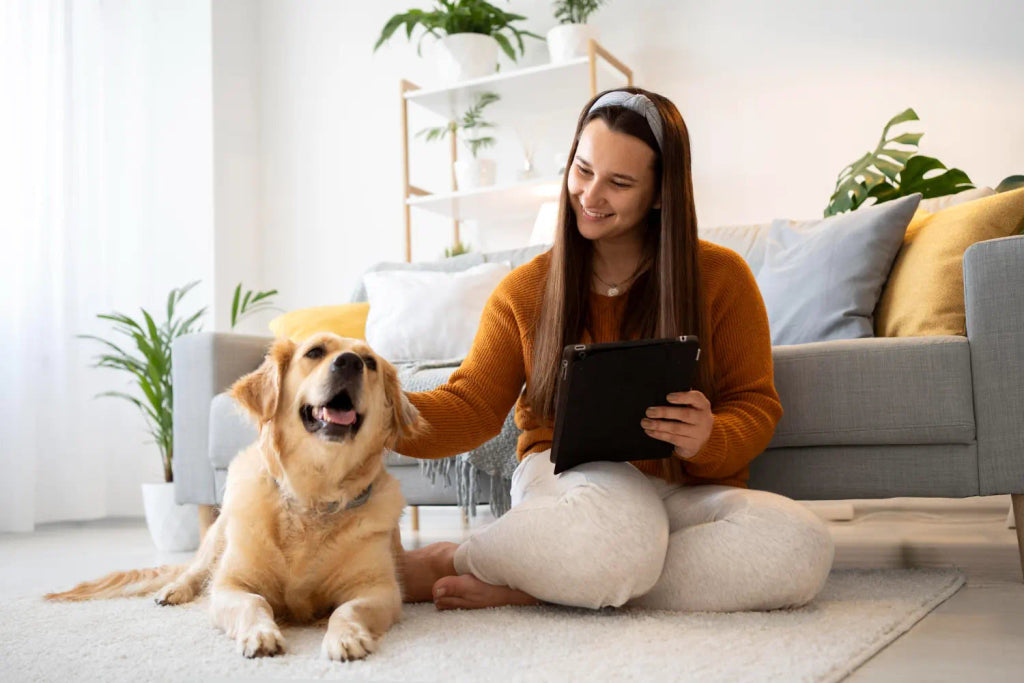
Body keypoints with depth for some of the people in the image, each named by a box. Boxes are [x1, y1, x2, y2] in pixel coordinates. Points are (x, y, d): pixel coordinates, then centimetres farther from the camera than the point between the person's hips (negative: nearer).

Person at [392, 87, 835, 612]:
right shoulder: (525, 291, 5)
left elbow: (755, 406, 3)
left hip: (687, 490, 3)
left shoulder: (722, 278, 2)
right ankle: (452, 561, -12)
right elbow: (472, 407, 2)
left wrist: (708, 440, -21)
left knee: (801, 548, -31)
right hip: (566, 474, -3)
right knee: (617, 527, -40)